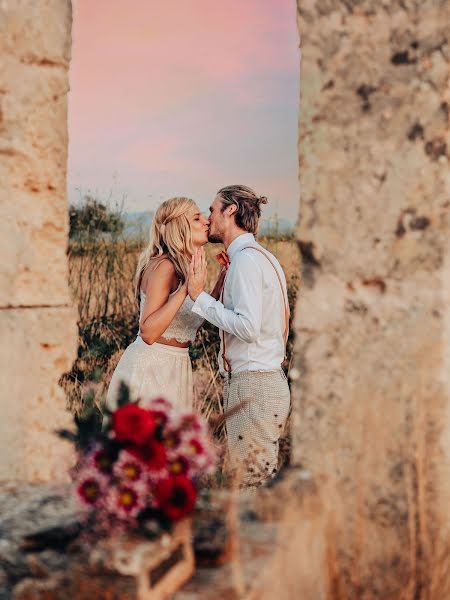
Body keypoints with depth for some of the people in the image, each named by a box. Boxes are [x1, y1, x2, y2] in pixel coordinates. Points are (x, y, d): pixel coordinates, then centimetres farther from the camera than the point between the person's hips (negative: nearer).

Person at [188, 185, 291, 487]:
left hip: (252, 385, -10)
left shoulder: (246, 259, -14)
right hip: (268, 380, 10)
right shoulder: (263, 256, 16)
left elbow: (248, 327, -23)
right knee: (263, 477, 15)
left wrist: (200, 296, -16)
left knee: (252, 479, -4)